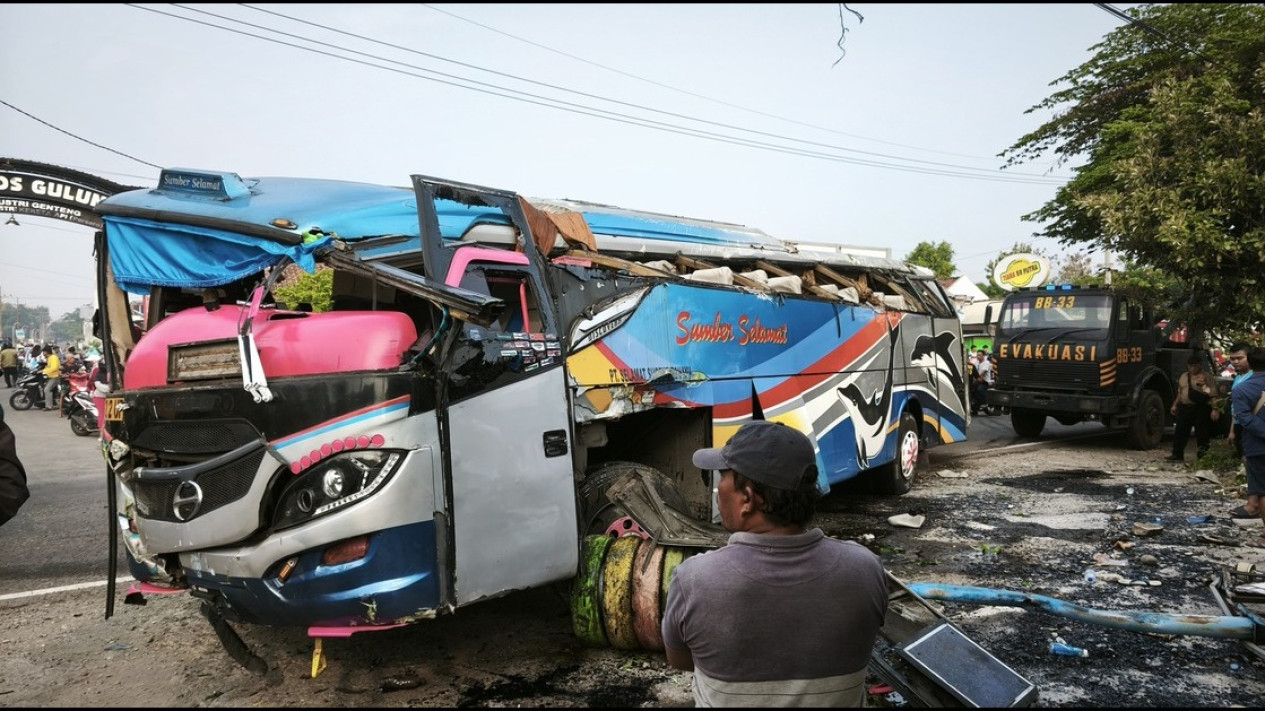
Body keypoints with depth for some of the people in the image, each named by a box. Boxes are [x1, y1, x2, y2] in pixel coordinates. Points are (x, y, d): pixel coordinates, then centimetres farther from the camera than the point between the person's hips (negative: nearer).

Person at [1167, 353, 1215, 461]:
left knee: (1201, 432, 0)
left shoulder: (1206, 376, -3)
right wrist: (1175, 405, 17)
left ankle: (1202, 454, 10)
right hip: (1184, 408, 6)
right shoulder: (1184, 376, 16)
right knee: (1180, 431, 6)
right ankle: (1177, 454, 13)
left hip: (1201, 409, -6)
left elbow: (1213, 393, -9)